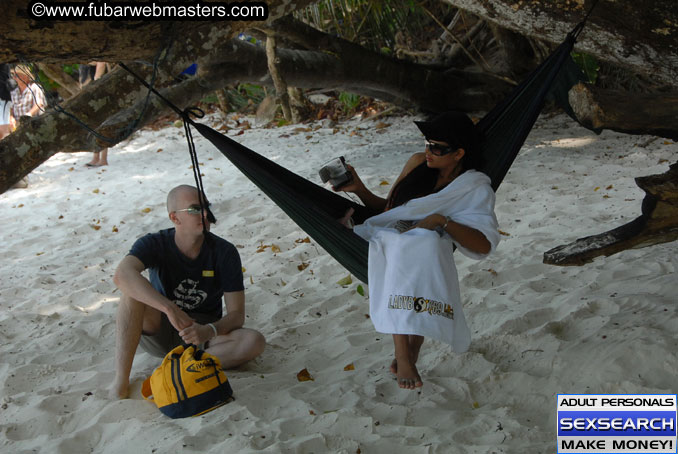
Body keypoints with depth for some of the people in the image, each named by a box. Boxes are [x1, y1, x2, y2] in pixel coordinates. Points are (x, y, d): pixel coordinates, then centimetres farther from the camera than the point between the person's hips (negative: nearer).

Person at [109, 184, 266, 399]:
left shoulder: (225, 252, -14)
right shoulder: (155, 244, -16)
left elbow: (237, 314, -13)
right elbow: (122, 275, -38)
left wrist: (209, 331, -35)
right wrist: (170, 309, -48)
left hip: (203, 334, 1)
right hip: (160, 333, -1)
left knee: (255, 341, -27)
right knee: (133, 291, -31)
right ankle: (121, 381, -30)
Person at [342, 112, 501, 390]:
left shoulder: (475, 189, 3)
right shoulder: (418, 163, 13)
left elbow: (484, 245, -11)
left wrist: (442, 221, -21)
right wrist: (360, 189, 4)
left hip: (428, 252, -2)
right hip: (389, 244, 2)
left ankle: (406, 357, -33)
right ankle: (404, 357, -36)